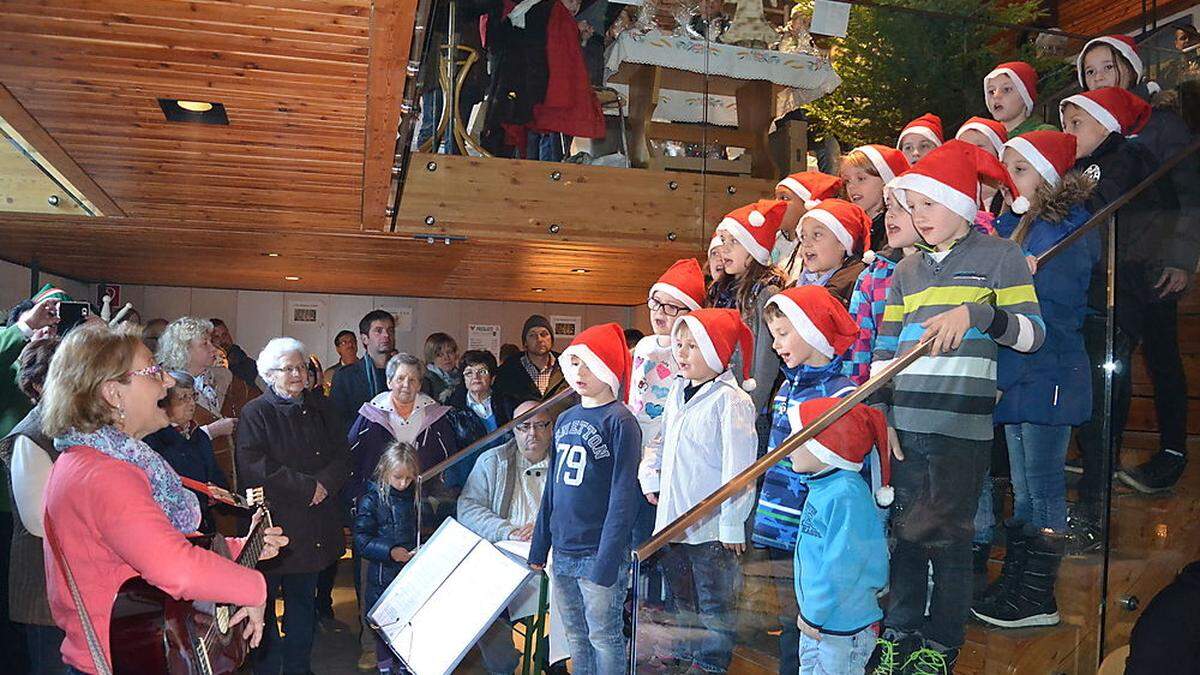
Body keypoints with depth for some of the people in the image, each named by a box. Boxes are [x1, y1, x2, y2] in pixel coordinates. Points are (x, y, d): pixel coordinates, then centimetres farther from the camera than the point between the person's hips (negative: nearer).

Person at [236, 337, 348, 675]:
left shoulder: (319, 407, 12)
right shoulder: (256, 413, -5)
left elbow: (341, 454, 8)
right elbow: (252, 467, -17)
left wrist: (324, 483, -12)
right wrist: (305, 487, -17)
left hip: (312, 527, 5)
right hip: (272, 523, -5)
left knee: (303, 599, 13)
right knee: (267, 600, 3)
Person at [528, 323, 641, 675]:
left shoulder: (620, 421, -10)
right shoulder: (565, 419, 11)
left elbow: (623, 496, -14)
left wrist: (607, 561, -17)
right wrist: (539, 547, 13)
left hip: (599, 554, -6)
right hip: (562, 551, 7)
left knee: (604, 638, 5)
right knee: (575, 637, 16)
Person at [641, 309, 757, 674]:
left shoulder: (731, 400, -16)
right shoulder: (678, 391, 7)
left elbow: (738, 468, -17)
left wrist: (732, 526, -16)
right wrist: (654, 477, 15)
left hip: (712, 525, -8)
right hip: (673, 519, 8)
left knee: (714, 603, 9)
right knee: (681, 599, 22)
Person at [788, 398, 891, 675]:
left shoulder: (846, 496, -27)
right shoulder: (824, 487, 4)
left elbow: (841, 566, -28)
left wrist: (814, 614, -20)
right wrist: (810, 610, 16)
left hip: (843, 626, -9)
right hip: (816, 615, 9)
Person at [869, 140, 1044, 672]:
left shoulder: (999, 255, 1)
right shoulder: (906, 271, 14)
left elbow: (1033, 333, -7)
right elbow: (884, 350, 13)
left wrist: (977, 313, -23)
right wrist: (881, 415, 5)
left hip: (963, 427, -4)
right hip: (905, 425, 5)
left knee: (949, 536, 3)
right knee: (906, 531, 11)